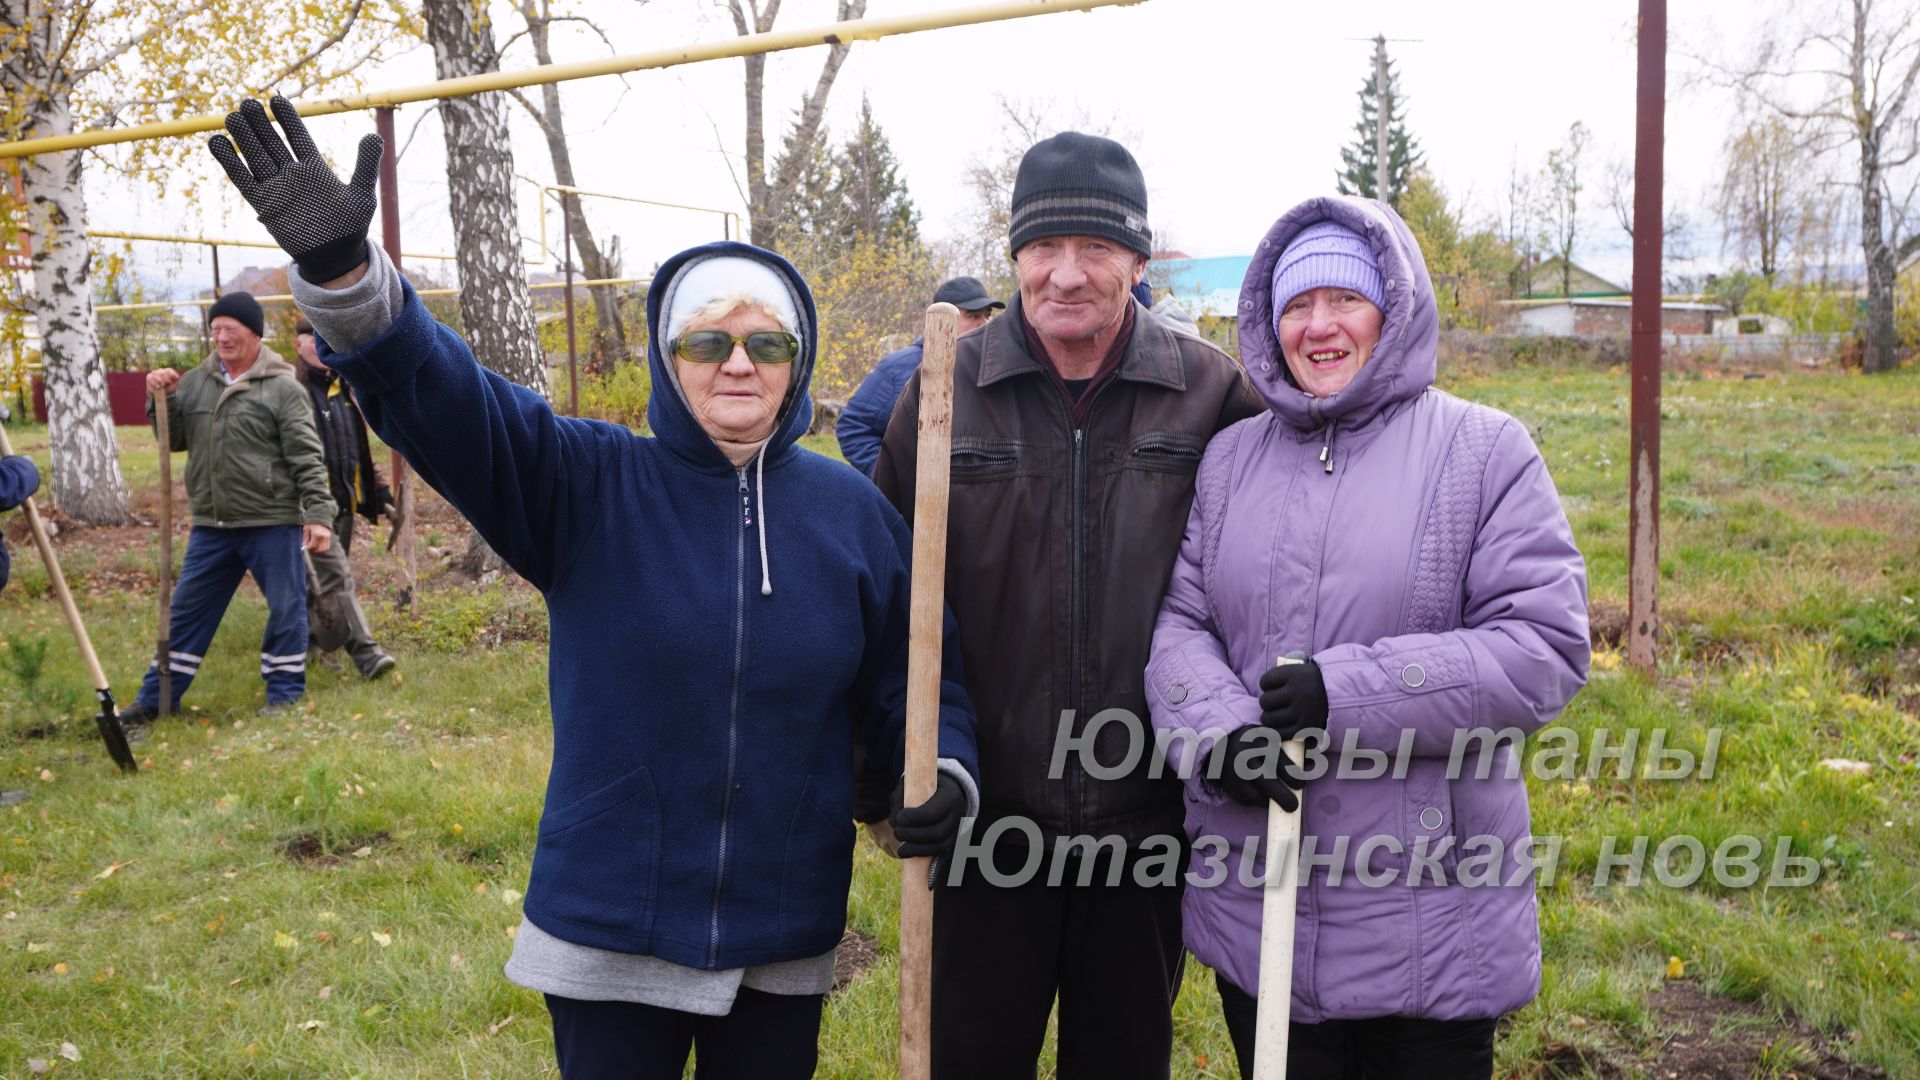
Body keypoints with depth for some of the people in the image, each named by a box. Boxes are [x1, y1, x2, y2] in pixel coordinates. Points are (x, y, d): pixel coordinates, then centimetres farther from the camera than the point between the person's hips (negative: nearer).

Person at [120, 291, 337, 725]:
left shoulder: (282, 387, -8)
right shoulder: (195, 382, 9)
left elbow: (306, 458, -11)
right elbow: (176, 440, 16)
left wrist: (318, 513, -18)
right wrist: (163, 399, -1)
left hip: (273, 523, -5)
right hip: (211, 524, 5)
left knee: (286, 608, 4)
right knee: (188, 611, 12)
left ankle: (284, 690, 19)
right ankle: (156, 698, 21)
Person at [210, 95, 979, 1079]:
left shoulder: (853, 511, -1)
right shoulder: (588, 484, -6)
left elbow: (912, 675, 5)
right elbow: (446, 400, -20)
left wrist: (947, 774, -13)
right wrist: (341, 269, -35)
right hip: (610, 930, -1)